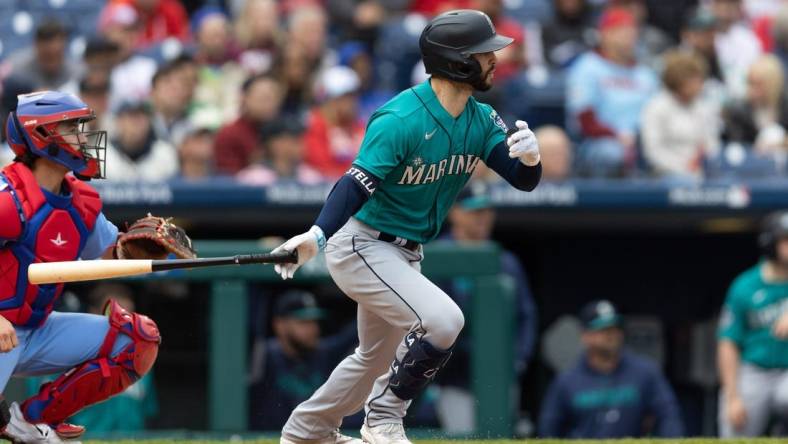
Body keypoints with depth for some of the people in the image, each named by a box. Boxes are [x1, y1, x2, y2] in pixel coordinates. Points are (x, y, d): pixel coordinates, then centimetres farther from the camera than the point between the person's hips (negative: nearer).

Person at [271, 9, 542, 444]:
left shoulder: (481, 120, -1)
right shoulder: (400, 120, -24)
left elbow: (523, 181, -4)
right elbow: (358, 182, -32)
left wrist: (529, 156, -28)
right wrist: (316, 235, -48)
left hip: (404, 253, 9)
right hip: (360, 246, -9)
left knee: (378, 358, 22)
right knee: (442, 319, -25)